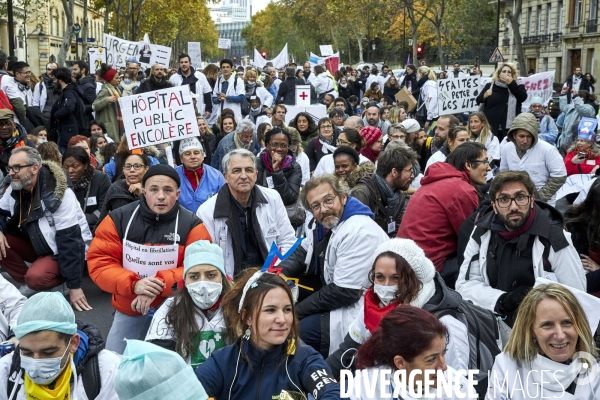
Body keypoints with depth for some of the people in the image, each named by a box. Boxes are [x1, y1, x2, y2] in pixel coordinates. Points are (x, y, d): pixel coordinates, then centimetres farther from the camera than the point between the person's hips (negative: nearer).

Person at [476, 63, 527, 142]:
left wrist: (511, 83, -9)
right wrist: (484, 96, -9)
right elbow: (478, 101, 13)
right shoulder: (489, 86, 14)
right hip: (490, 127, 1)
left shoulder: (517, 86, 11)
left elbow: (523, 97, -8)